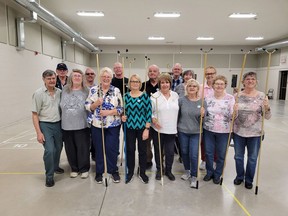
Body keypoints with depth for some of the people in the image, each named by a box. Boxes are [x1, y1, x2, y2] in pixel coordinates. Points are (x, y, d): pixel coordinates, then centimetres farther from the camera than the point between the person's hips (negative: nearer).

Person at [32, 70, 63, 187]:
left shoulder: (59, 92, 3)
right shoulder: (38, 93, -8)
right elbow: (35, 114, -8)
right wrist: (39, 132, -13)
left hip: (58, 124, 5)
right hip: (45, 125, -4)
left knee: (58, 148, 16)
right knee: (49, 150, -12)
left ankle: (55, 167, 42)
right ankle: (49, 176, 7)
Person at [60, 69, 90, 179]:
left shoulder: (86, 91, -2)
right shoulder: (65, 90, 6)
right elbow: (61, 106, 13)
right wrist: (62, 120, 11)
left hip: (82, 126, -3)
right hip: (67, 126, 3)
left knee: (83, 148, 5)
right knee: (70, 148, 11)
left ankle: (84, 169, 23)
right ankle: (74, 168, 30)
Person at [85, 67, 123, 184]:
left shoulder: (116, 91, -1)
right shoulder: (93, 90, 2)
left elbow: (121, 108, -5)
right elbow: (87, 106, 1)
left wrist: (108, 112, -17)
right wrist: (96, 103, -18)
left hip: (113, 125, -1)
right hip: (97, 125, 1)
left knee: (112, 148, 5)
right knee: (99, 149, 10)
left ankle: (113, 170, 25)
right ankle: (99, 171, 27)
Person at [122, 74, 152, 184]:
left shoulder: (145, 96, -5)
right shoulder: (126, 96, 2)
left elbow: (149, 113, -6)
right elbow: (123, 110, 13)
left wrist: (147, 129, -10)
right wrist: (122, 116, -10)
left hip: (142, 127, -2)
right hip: (129, 127, 2)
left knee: (142, 150, 9)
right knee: (130, 150, 11)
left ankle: (142, 173, 27)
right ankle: (130, 172, 29)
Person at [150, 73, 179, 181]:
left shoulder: (175, 95, 4)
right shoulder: (154, 96, -6)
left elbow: (179, 110, 11)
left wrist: (178, 125, 7)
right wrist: (153, 119, -18)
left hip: (171, 129, 2)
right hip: (158, 129, -2)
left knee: (170, 152, 9)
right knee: (158, 151, 13)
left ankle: (168, 170, 30)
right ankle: (159, 170, 33)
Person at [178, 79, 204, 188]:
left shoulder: (202, 101, -4)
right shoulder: (181, 100, -6)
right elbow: (177, 114, 0)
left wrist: (202, 115, -21)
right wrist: (176, 127, 1)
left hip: (196, 132, -1)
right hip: (182, 131, 1)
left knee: (194, 155, -1)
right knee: (184, 152, 16)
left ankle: (194, 177, 18)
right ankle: (187, 171, 38)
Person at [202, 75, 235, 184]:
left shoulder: (230, 98, -6)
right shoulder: (208, 97, 1)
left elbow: (232, 116, -9)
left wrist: (235, 111, -29)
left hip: (223, 131, -2)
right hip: (208, 130, 2)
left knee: (221, 154, 12)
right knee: (208, 153, 14)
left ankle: (217, 174, 33)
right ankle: (209, 172, 36)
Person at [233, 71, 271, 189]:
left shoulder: (261, 96, -5)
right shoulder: (237, 95, -2)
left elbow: (267, 117, -5)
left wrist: (267, 108, -24)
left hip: (255, 133, -1)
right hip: (238, 131, 1)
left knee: (252, 158, 14)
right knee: (238, 156, 15)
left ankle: (249, 180, 36)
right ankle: (239, 176, 40)